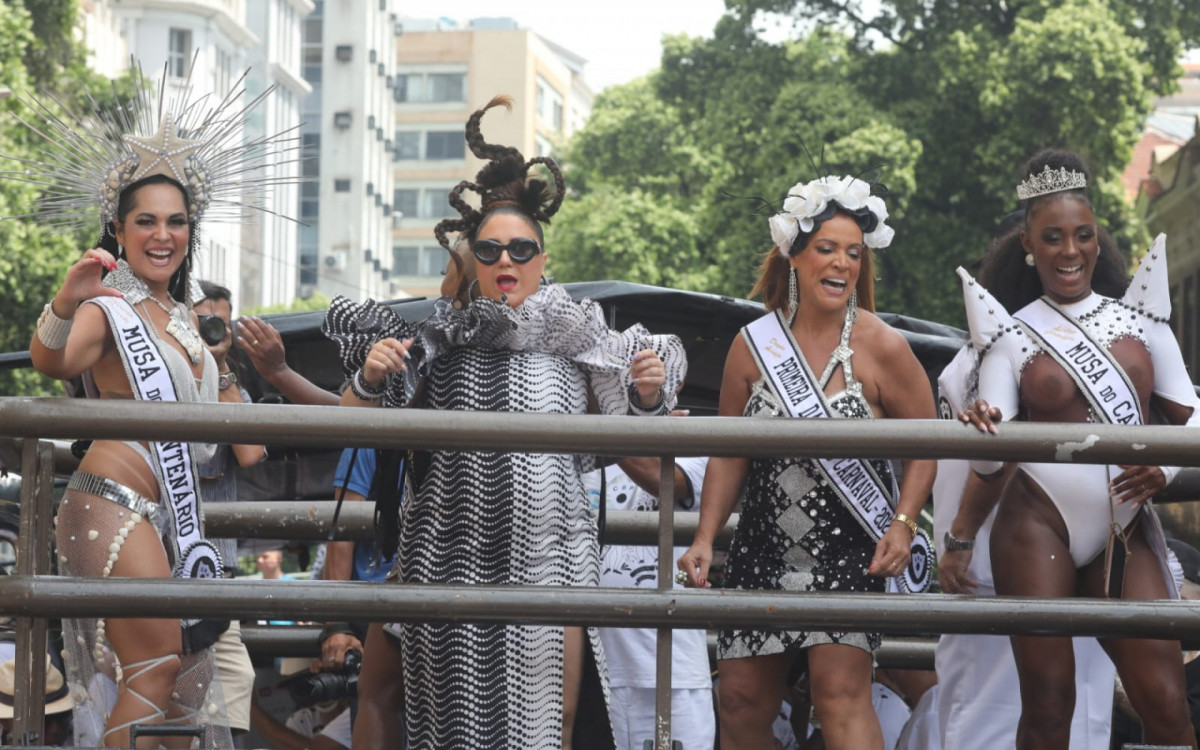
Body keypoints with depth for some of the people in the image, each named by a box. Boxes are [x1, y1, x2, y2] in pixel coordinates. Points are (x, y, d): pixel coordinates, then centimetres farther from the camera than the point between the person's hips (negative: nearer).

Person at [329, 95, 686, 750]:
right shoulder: (441, 339, 6)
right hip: (455, 552, 0)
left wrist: (647, 393, -2)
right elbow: (353, 426, 9)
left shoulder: (577, 337, 8)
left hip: (550, 552, 0)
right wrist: (369, 378, -10)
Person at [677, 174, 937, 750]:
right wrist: (705, 538, 1)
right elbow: (729, 454, 9)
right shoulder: (754, 345, 3)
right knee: (741, 701, 6)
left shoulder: (880, 347, -5)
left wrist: (903, 523, -13)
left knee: (841, 691, -17)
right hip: (764, 549, 4)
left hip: (849, 551, -4)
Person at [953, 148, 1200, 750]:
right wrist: (981, 433, -26)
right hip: (1038, 526, -2)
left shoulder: (1138, 315, 10)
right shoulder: (1013, 332, 4)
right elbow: (990, 461, -3)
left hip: (1125, 534, 2)